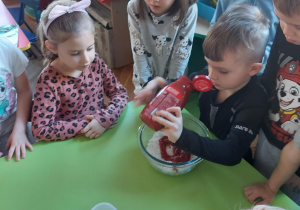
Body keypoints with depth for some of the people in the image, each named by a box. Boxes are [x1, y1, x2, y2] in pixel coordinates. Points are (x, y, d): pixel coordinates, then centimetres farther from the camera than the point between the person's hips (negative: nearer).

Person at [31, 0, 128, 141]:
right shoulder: (48, 80, -17)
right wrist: (84, 125, -22)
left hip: (104, 131, 3)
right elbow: (40, 129, -19)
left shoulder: (95, 62, -7)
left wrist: (104, 119, -19)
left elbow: (120, 93, -2)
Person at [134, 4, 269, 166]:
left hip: (230, 169, -4)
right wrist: (159, 83, -18)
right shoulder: (214, 75, -13)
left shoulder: (254, 102, -29)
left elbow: (232, 154, -37)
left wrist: (182, 137, -51)